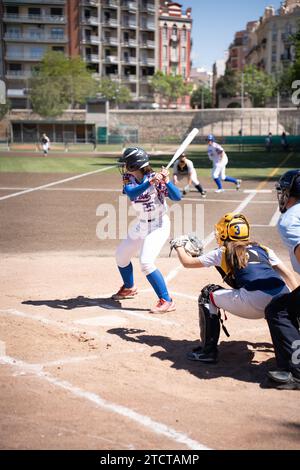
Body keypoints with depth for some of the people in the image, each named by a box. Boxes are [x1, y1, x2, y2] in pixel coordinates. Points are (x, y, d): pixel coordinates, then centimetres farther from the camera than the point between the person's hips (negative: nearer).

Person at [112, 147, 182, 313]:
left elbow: (177, 197, -27)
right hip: (141, 225, 7)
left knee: (146, 262, -23)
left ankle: (166, 301, -16)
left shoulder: (156, 178, -20)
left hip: (159, 226, -7)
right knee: (121, 255, 19)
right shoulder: (128, 178, -6)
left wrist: (167, 182, -42)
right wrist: (150, 182, -42)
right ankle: (129, 288, 43)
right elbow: (131, 193, -28)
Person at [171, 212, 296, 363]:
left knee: (208, 295, 14)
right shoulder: (262, 249, 28)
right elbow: (287, 274, 24)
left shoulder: (222, 253, 18)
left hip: (255, 303, -5)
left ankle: (208, 350, 10)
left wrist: (179, 246, 47)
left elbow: (187, 262, 28)